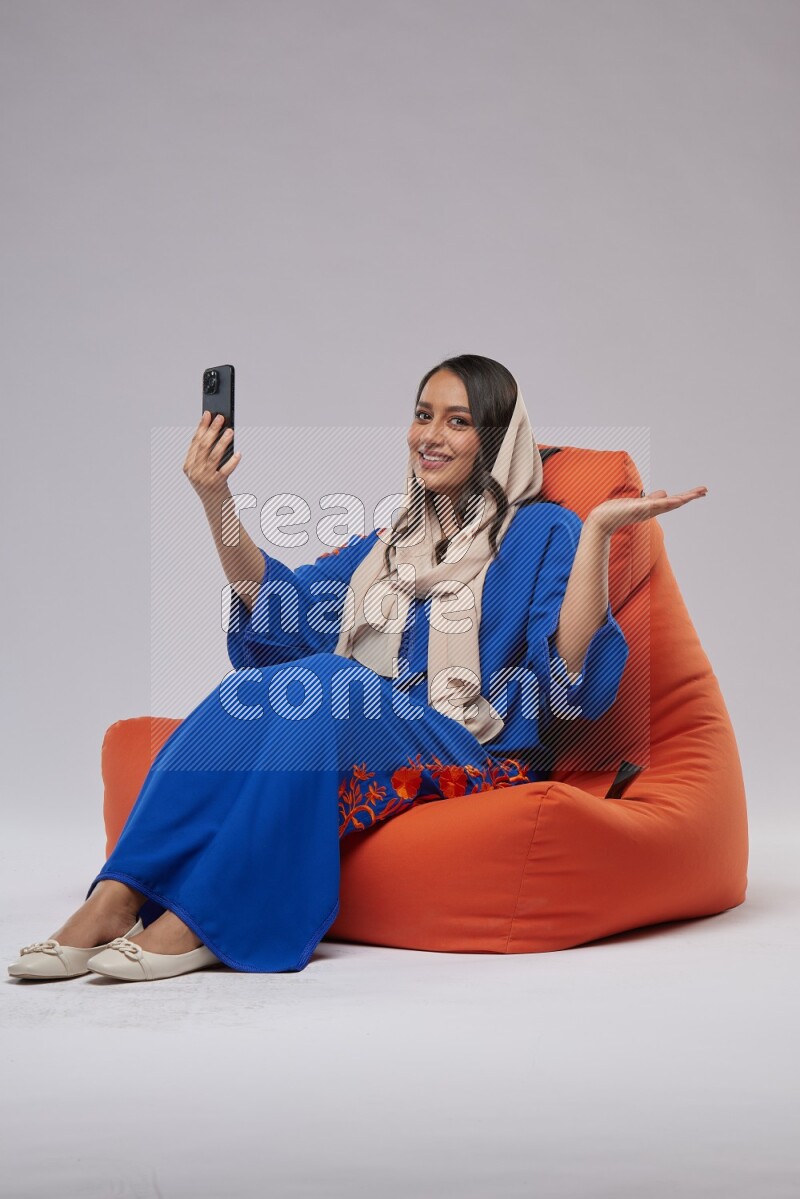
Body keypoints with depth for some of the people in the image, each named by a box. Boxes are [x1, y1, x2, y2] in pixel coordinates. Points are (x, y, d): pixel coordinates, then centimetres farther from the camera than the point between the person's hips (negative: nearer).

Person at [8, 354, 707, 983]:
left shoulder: (541, 533, 6)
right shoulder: (394, 540, 25)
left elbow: (574, 679, -9)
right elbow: (278, 603, 20)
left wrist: (597, 534, -19)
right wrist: (218, 504, 9)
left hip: (473, 757, -5)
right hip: (355, 741, 5)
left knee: (326, 684, -32)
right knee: (252, 689, -26)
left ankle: (200, 918, -36)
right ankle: (116, 900, -34)